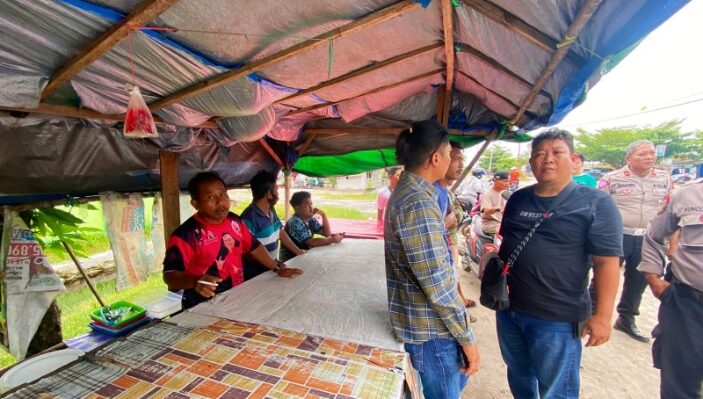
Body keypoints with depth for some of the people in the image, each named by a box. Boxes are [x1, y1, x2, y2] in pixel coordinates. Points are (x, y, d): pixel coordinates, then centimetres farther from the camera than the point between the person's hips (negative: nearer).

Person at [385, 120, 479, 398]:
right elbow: (437, 284, -26)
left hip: (429, 319, 10)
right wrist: (466, 337, -15)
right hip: (430, 326, -10)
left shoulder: (406, 192, 6)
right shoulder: (418, 203, -27)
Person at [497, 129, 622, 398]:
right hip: (508, 308, 5)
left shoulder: (596, 203, -10)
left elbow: (606, 262, -13)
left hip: (558, 318, -5)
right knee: (518, 375, 25)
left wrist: (602, 315, -16)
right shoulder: (518, 199, 4)